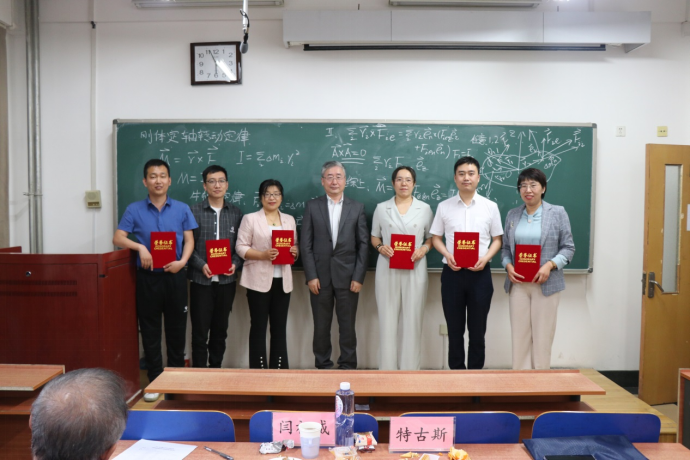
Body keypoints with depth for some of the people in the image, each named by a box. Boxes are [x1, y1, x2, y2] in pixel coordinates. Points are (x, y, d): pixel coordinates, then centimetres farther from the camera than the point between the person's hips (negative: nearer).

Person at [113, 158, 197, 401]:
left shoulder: (182, 209, 4)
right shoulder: (134, 210, 3)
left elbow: (189, 240, 3)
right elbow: (118, 238, 0)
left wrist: (182, 261, -14)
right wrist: (140, 247, -17)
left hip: (174, 276, 0)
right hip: (147, 277, 0)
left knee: (176, 329, 8)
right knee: (150, 331, 7)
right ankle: (154, 381, 19)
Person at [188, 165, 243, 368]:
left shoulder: (236, 213, 7)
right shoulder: (194, 211, -1)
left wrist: (235, 263, -9)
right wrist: (201, 265, -16)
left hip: (226, 281, 3)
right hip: (201, 280, -2)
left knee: (220, 331, 13)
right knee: (200, 332, 3)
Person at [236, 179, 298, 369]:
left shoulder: (289, 220, 14)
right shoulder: (250, 219, 1)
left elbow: (295, 246, 18)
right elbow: (241, 248, -5)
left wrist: (294, 252, -5)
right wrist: (263, 255, -19)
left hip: (282, 280, 4)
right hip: (259, 280, -4)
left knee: (280, 327, 8)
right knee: (259, 326, 2)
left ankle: (279, 368, 16)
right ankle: (258, 369, 11)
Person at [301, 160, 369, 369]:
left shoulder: (357, 207, 6)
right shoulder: (312, 206, 5)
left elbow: (363, 244, 2)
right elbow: (306, 245, 1)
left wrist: (358, 277, -5)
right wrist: (311, 276, -6)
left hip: (347, 276, 0)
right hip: (320, 276, 0)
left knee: (347, 326, 6)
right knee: (321, 326, 9)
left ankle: (348, 367, 18)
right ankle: (322, 366, 22)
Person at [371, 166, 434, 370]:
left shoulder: (425, 209, 7)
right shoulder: (381, 208, 8)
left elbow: (432, 237, 10)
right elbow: (374, 237, 12)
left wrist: (424, 249, -10)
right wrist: (380, 247, -9)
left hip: (415, 270, 0)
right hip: (387, 270, 0)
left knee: (413, 321, 2)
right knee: (387, 320, 2)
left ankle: (410, 370, 13)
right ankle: (387, 369, 12)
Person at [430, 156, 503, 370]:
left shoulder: (490, 207, 3)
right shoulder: (444, 206, 4)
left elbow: (497, 239, 6)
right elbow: (436, 238, 8)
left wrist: (485, 258, -12)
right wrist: (448, 255, -11)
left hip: (480, 273, 0)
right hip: (452, 273, 0)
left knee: (477, 329, 8)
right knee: (454, 329, 9)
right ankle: (456, 372, 22)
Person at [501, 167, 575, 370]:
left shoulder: (557, 213, 0)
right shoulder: (512, 214, 10)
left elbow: (568, 247, -1)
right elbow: (505, 247, 11)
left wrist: (550, 265, -17)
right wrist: (508, 266, -8)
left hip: (545, 283, -2)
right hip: (517, 283, 3)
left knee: (542, 335, 3)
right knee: (519, 334, 6)